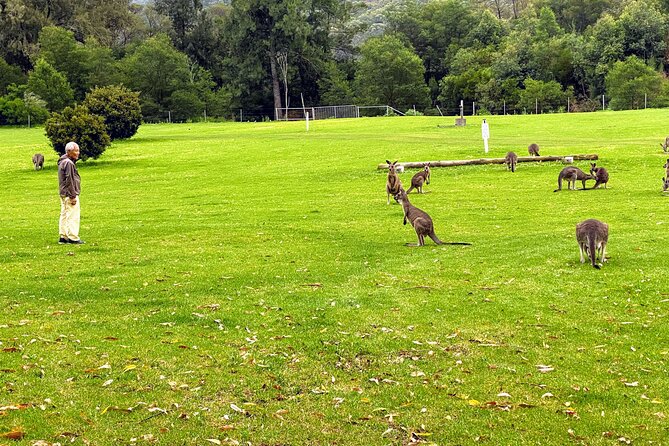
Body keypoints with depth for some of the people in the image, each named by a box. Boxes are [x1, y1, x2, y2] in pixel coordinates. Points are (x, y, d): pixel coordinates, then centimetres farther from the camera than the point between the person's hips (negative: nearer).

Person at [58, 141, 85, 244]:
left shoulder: (62, 162, 15)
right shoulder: (68, 163, -17)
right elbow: (69, 181, -20)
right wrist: (72, 196, -19)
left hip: (63, 194, 11)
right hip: (69, 194, -11)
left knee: (64, 215, 12)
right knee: (73, 216, -7)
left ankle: (63, 237, 16)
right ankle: (73, 238, -7)